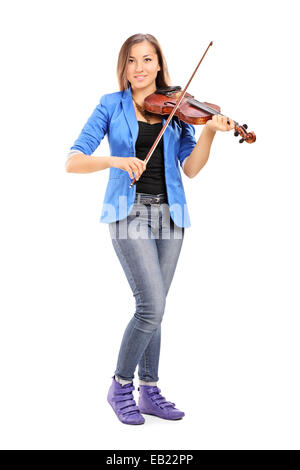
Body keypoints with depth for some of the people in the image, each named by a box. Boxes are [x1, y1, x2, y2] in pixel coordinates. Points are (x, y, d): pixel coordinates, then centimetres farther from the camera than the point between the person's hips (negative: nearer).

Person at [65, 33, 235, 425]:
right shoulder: (111, 106, 3)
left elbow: (191, 168, -1)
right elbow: (73, 161, -5)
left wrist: (210, 130, -16)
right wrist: (115, 161, -22)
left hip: (168, 214, 4)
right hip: (129, 212, -3)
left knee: (152, 307, 9)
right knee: (152, 305, -13)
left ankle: (149, 391, 22)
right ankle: (121, 386, 8)